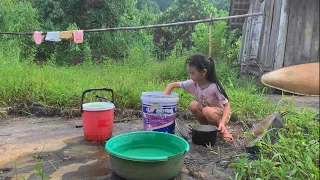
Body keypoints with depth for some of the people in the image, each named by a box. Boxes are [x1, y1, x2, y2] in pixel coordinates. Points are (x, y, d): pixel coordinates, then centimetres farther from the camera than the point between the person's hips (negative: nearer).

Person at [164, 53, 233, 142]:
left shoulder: (215, 87, -27)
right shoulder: (193, 83, -15)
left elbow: (227, 105, -24)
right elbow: (171, 85, -11)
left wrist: (222, 123, -39)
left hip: (221, 113, -5)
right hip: (207, 114, 5)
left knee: (207, 111, -34)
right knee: (193, 105, -21)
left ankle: (224, 130, -10)